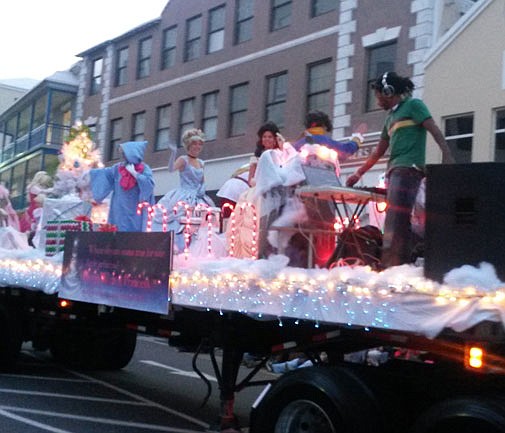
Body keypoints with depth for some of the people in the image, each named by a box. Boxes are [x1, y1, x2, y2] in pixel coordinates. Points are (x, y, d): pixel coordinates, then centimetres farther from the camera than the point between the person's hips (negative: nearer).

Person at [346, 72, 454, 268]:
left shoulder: (413, 105, 3)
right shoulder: (391, 117, 26)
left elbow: (434, 130, -8)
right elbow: (378, 152, 30)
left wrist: (447, 154, -23)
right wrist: (358, 174, 29)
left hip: (408, 168, -9)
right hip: (395, 171, 9)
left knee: (395, 218, -17)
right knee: (399, 221, 5)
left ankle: (390, 265, -22)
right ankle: (403, 263, 6)